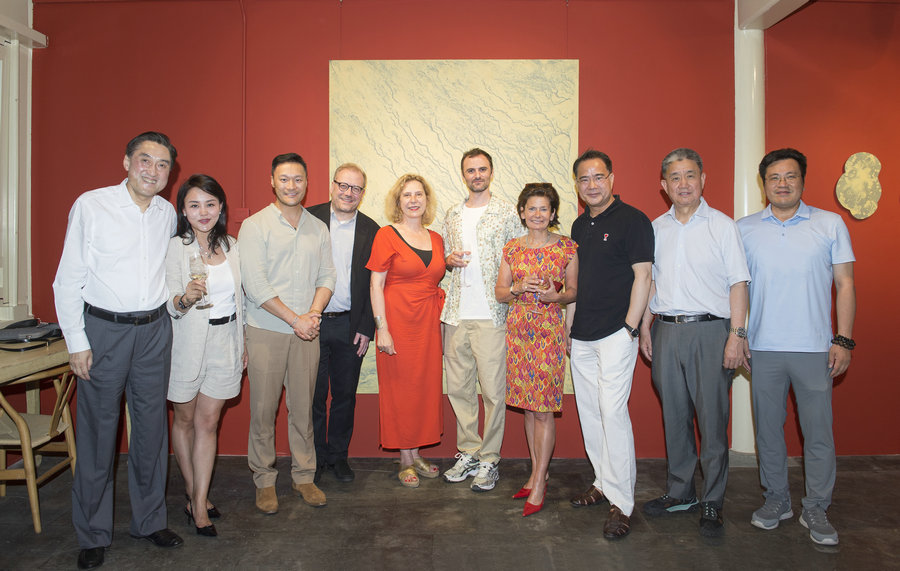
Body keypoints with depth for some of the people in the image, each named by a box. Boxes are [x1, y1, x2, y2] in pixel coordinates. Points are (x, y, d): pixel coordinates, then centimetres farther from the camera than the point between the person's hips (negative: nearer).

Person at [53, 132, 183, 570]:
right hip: (104, 329, -4)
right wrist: (76, 341, -9)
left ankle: (150, 520, 28)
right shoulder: (91, 205, -7)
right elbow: (68, 278, -6)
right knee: (98, 430, 5)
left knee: (152, 426, 11)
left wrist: (175, 298, 10)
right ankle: (93, 534, 22)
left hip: (154, 330, 4)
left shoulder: (167, 213, 6)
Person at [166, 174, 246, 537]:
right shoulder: (174, 248, -9)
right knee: (185, 419, 13)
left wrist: (243, 343, 14)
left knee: (208, 422, 5)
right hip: (188, 342, -3)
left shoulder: (231, 245, 5)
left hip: (225, 342, 3)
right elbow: (170, 306, -13)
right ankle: (193, 492, 30)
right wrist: (185, 298, -35)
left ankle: (199, 502, 13)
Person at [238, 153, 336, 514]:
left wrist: (314, 313, -10)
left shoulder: (318, 228, 11)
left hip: (307, 333, 3)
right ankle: (264, 481, 19)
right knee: (263, 409, 4)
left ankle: (303, 476, 23)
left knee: (303, 408, 9)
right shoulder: (255, 226, -3)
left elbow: (327, 277, 9)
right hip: (266, 331, -3)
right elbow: (255, 284, -11)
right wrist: (295, 319, -13)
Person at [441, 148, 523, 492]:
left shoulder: (507, 212, 3)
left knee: (493, 389, -2)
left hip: (491, 314, -4)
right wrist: (450, 261, 1)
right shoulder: (452, 216, 16)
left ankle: (489, 460, 12)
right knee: (458, 387, 9)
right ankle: (468, 453, 23)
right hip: (456, 312, 5)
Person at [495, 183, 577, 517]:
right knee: (529, 406, 11)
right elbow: (499, 292, 8)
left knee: (544, 409, -4)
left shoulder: (567, 248, 0)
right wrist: (519, 288, -12)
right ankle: (536, 475, 24)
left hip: (549, 331, -3)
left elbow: (574, 292, 6)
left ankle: (538, 485, 6)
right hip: (518, 330, 4)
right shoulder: (512, 249, 8)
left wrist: (556, 296, -15)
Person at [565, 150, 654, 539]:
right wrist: (568, 326, 15)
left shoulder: (632, 220, -6)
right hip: (581, 337, 7)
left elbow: (642, 277, -10)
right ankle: (603, 483, 27)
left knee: (613, 412, -9)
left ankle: (622, 502, 2)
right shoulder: (579, 225, 15)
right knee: (589, 412, 12)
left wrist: (629, 328, -14)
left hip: (615, 334, -7)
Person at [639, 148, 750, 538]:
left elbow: (738, 284, -2)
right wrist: (644, 327, 8)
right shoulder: (656, 228, 12)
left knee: (712, 419, 0)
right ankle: (679, 492, 25)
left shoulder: (722, 226, 1)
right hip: (667, 331, 4)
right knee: (674, 416, 10)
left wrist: (736, 335, -9)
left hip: (710, 331, -3)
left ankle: (712, 503, 13)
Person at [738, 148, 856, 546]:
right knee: (767, 427, 10)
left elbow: (845, 284, 5)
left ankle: (816, 509, 20)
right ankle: (776, 499, 26)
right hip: (762, 348, 1)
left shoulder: (830, 224, 4)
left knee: (818, 431, 4)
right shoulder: (744, 229, 6)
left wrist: (844, 340, -2)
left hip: (814, 348, -1)